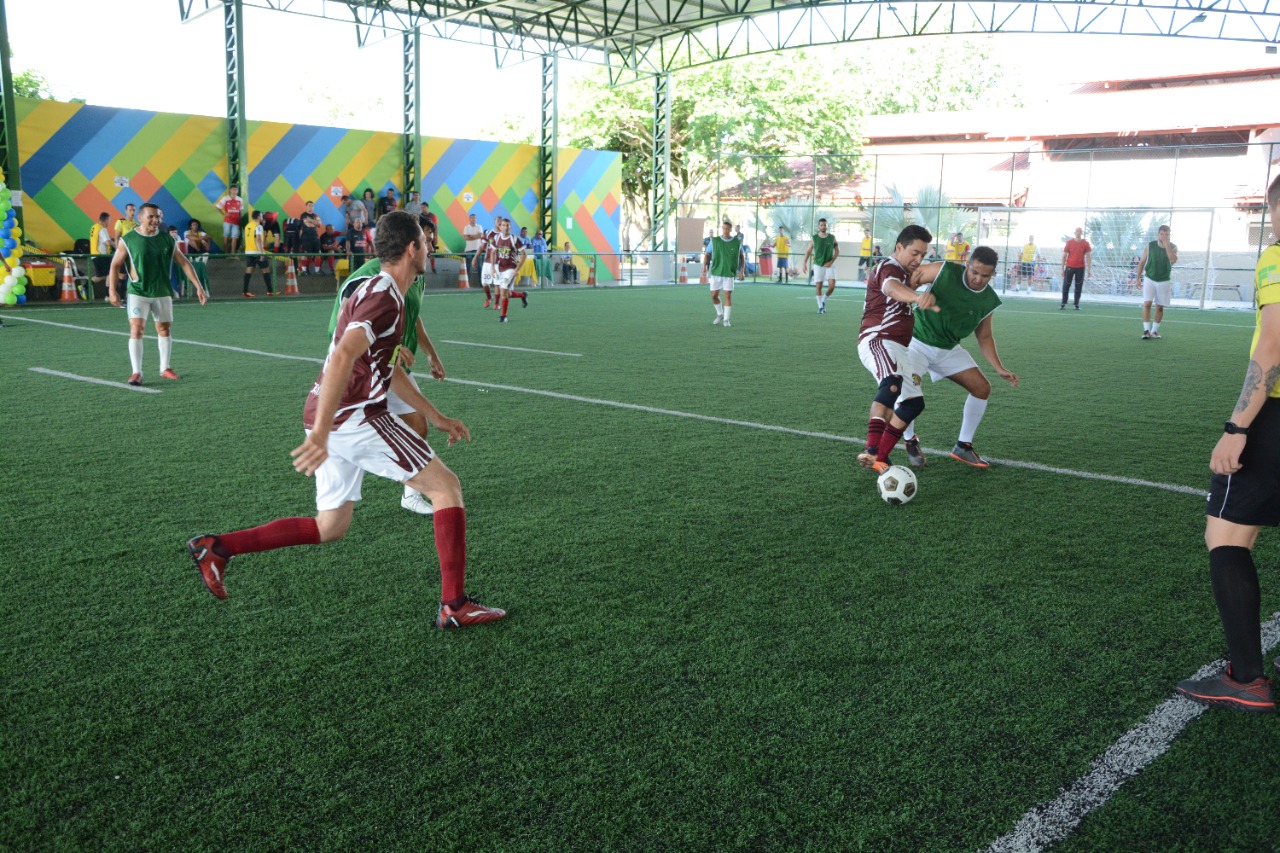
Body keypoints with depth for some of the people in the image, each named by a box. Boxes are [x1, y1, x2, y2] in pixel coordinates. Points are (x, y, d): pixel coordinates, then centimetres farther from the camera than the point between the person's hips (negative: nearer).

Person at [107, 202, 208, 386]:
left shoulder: (167, 239, 2)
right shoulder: (127, 240, -6)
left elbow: (184, 263, 5)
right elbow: (115, 265, 0)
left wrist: (198, 286, -1)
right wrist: (112, 290, -8)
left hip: (162, 293, 3)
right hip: (137, 293, -3)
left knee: (164, 329, 11)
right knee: (136, 329, -13)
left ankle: (165, 368, 25)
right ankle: (136, 372, -11)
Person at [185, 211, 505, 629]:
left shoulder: (375, 290, 19)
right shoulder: (385, 299, -15)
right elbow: (342, 358, -30)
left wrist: (435, 416, 27)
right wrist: (320, 435, -37)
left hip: (331, 421, 10)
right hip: (356, 419, -10)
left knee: (331, 527, 17)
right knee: (446, 486, -1)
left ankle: (217, 547, 16)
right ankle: (454, 605, 0)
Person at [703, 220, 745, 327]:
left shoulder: (737, 242, 1)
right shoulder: (714, 241, 0)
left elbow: (741, 256, 11)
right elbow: (707, 254, 4)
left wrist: (742, 270, 3)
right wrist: (704, 266, -11)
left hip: (729, 273, -1)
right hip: (716, 272, 1)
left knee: (728, 296, -5)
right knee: (714, 295, 4)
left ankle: (726, 320, 4)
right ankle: (720, 314, 28)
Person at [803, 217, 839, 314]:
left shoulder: (832, 237, 2)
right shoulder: (814, 238, 0)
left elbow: (837, 251, 5)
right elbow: (808, 251, 5)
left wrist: (831, 262, -7)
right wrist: (805, 263, -5)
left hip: (829, 265, 0)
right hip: (818, 265, 0)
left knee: (832, 285, -11)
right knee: (818, 286, -1)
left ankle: (824, 300, 15)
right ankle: (820, 306, 12)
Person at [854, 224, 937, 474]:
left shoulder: (905, 273, 23)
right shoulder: (888, 268, -10)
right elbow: (892, 288, -37)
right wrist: (918, 297, -57)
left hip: (899, 348, 11)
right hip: (877, 340, -11)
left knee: (914, 403, 8)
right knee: (893, 382, -37)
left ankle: (880, 458, 11)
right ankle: (871, 451, -48)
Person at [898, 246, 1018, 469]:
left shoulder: (989, 300, -5)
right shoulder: (944, 272, -21)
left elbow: (984, 337, 6)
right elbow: (907, 280, -12)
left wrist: (1000, 369, -1)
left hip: (949, 349, 6)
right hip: (918, 342, -6)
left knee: (982, 388, 1)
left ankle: (963, 446, 16)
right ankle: (909, 441, 2)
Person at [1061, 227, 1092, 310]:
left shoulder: (1085, 243, 2)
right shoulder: (1069, 242, 3)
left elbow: (1088, 256, 2)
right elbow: (1064, 256, 6)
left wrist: (1088, 269, -5)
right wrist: (1062, 268, 2)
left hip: (1080, 268, 0)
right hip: (1069, 267, 0)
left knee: (1078, 287, 2)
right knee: (1066, 286, -1)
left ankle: (1077, 305, 7)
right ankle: (1063, 304, 4)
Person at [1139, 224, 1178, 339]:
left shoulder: (1173, 247, -4)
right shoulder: (1150, 246, -3)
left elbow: (1174, 260, -25)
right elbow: (1142, 262, 6)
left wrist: (1166, 244, -25)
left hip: (1164, 281, 1)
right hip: (1149, 279, -1)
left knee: (1160, 307, 6)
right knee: (1147, 304, -14)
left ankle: (1154, 331, 17)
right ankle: (1146, 330, -14)